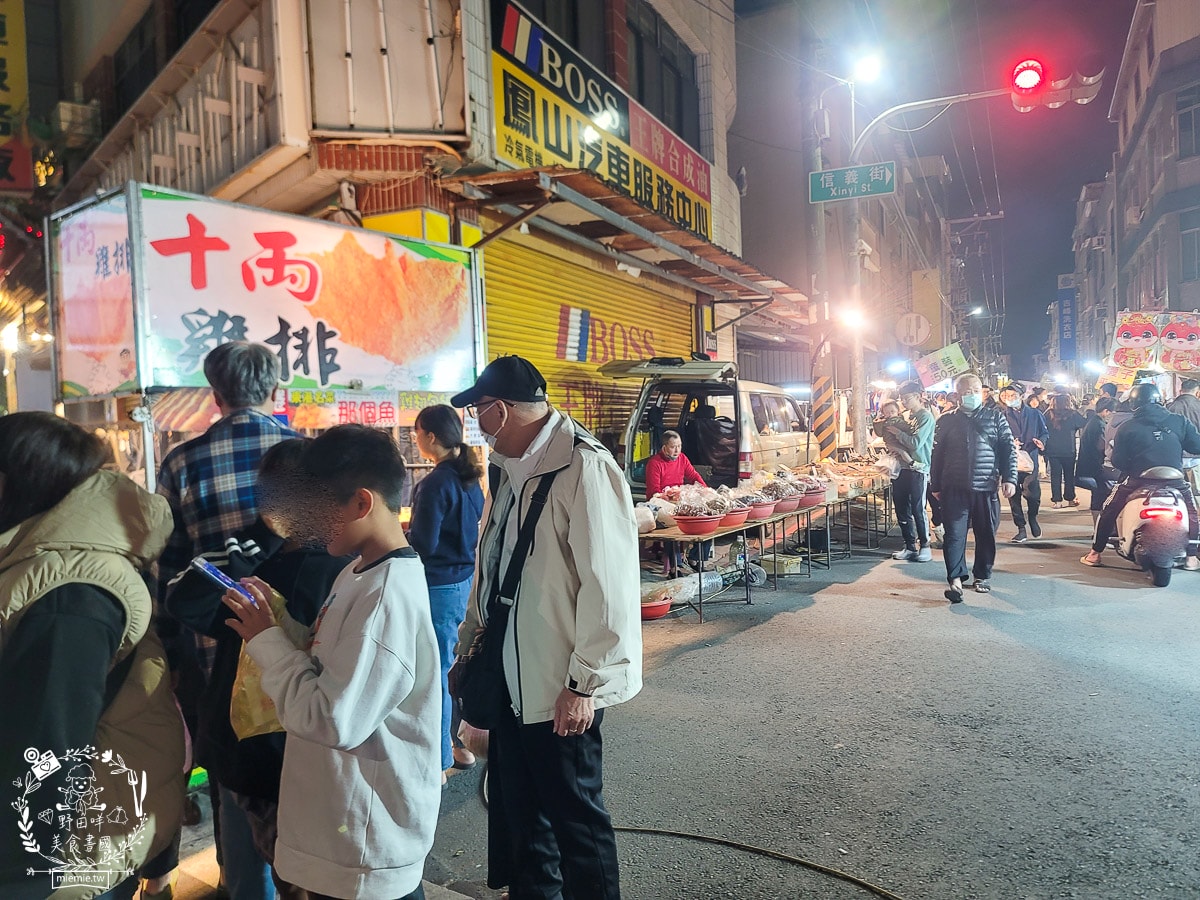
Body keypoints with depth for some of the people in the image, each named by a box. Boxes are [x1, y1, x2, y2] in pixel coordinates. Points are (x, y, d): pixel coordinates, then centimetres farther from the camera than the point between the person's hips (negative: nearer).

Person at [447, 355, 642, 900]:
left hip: (561, 687, -8)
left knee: (574, 815, 9)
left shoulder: (584, 467, -20)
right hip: (512, 675, 9)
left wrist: (584, 682, -18)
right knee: (515, 803, 22)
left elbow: (607, 584, -22)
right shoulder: (509, 468, 9)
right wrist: (468, 647, 16)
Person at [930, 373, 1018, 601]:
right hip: (954, 488, -1)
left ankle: (982, 576, 25)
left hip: (986, 488, 1)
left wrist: (1009, 479, -6)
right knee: (954, 534, -7)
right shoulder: (946, 421, 8)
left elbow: (1008, 450, 4)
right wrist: (936, 485, 7)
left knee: (986, 535, 10)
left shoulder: (996, 418, 8)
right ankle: (955, 580, -7)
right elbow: (937, 454, 9)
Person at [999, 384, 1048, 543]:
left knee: (1031, 492, -16)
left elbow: (1045, 432, 16)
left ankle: (1033, 517, 16)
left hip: (1030, 457, 0)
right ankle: (1021, 529, 12)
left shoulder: (1034, 414, 13)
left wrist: (1041, 441, -5)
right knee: (1014, 494, 1)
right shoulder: (1003, 416, 8)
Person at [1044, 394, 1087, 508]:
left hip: (1052, 450, 1)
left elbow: (1043, 430, 1)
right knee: (1069, 474, 13)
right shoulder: (1072, 414, -9)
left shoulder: (1048, 415, -4)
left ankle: (1057, 500, 4)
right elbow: (1085, 423, -1)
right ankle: (1069, 499, 19)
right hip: (1068, 450, -1)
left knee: (1055, 475, 5)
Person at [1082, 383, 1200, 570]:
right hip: (1174, 482, 1)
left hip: (1138, 481, -1)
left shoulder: (1126, 428, -2)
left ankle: (1095, 553, 19)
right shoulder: (1179, 421, 1)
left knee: (1108, 511, 18)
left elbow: (1118, 461, -2)